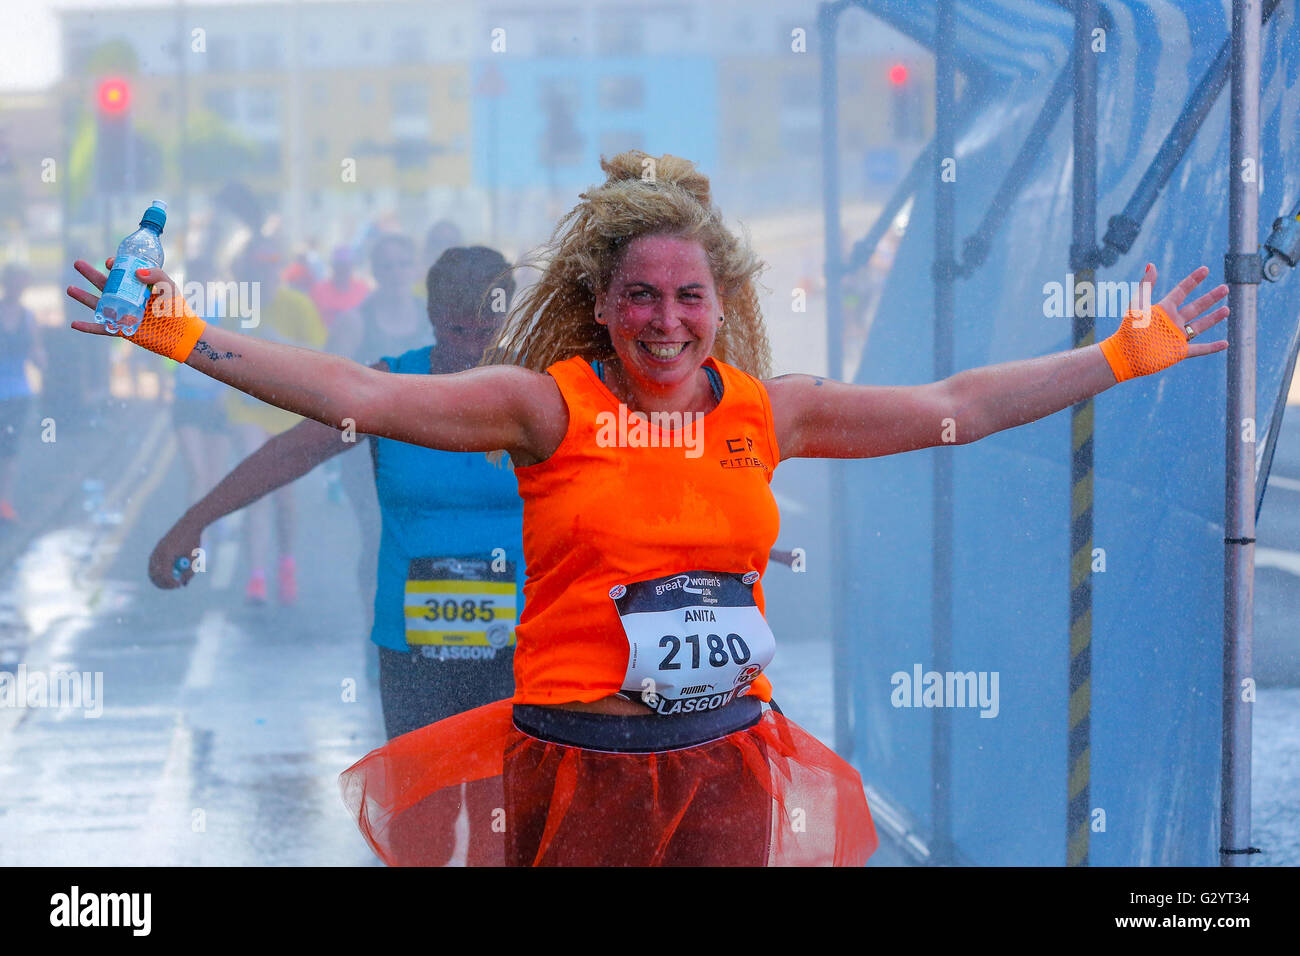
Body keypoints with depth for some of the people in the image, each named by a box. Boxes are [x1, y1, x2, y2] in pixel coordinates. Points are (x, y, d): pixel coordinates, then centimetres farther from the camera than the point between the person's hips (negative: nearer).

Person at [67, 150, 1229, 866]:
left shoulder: (764, 412, 7)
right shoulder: (549, 405, -3)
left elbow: (952, 407, 14)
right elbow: (356, 394, -10)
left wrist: (1123, 357, 15)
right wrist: (183, 338, -18)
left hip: (724, 760, 3)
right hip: (577, 758, -3)